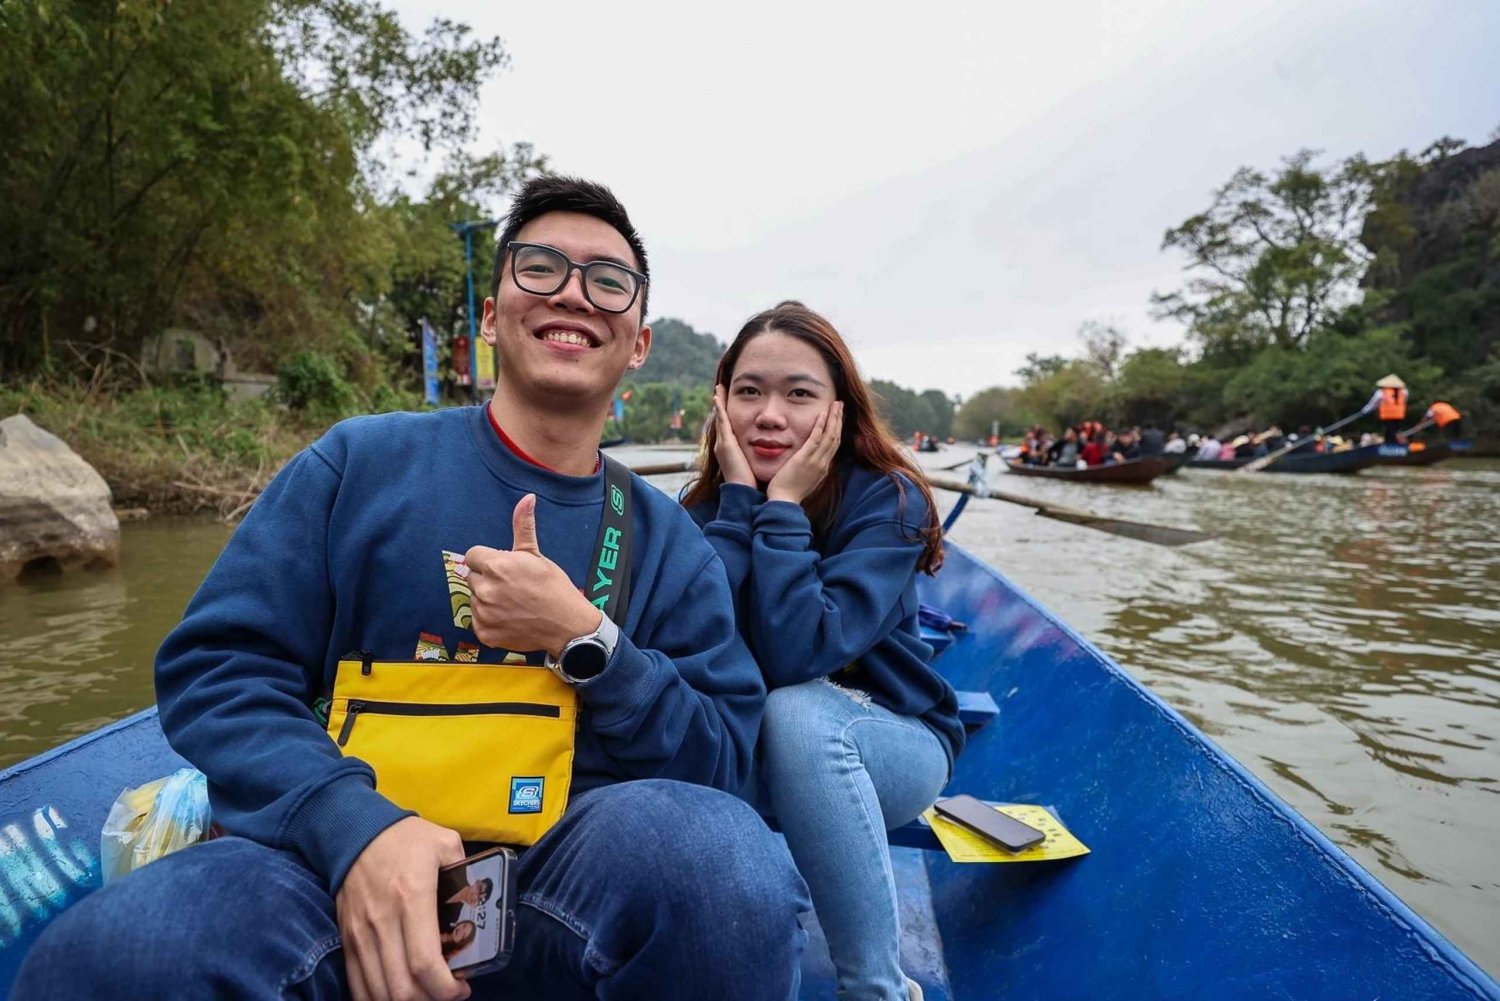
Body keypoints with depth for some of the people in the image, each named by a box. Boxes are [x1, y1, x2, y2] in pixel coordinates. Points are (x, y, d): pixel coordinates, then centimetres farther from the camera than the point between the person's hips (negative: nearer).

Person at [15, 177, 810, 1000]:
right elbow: (215, 667, -2)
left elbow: (724, 766, 2)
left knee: (710, 841, -31)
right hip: (340, 861, 0)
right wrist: (353, 826, -20)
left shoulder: (669, 543, 7)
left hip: (571, 878, 1)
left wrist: (584, 643, -14)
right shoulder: (360, 462, 3)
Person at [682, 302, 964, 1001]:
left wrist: (782, 505, -29)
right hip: (758, 761, 3)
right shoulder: (706, 507, -7)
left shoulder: (888, 501, -20)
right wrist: (741, 499, -25)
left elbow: (796, 655, -33)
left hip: (893, 748, -3)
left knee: (797, 712, -35)